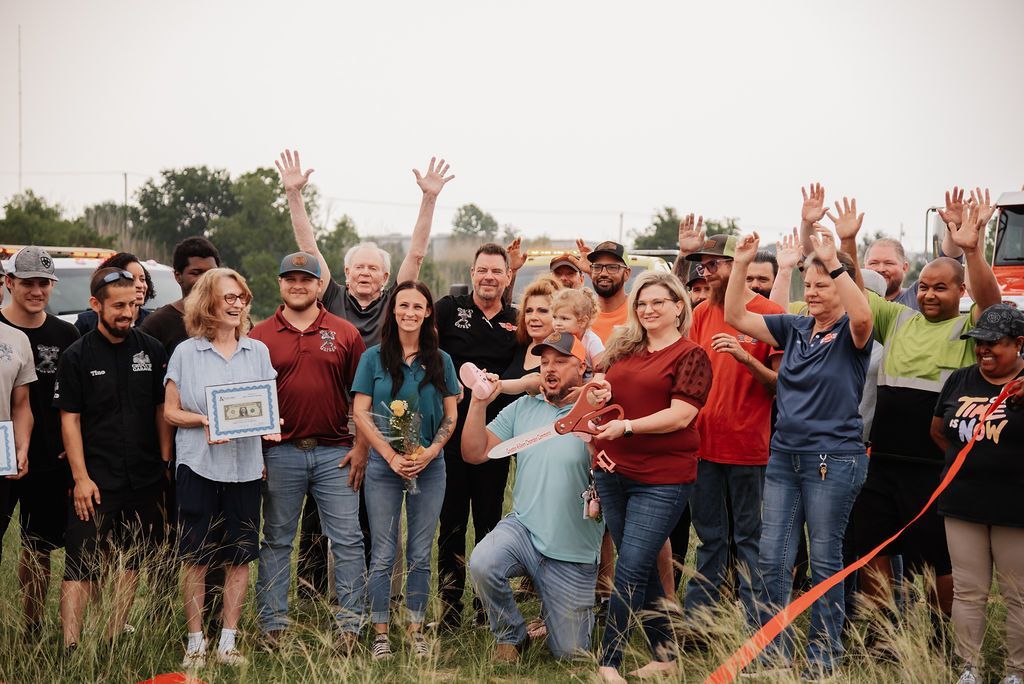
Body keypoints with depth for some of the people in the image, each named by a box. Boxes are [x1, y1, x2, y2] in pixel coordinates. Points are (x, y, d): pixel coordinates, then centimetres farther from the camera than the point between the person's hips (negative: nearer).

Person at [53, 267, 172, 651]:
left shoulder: (151, 350, 6)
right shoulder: (77, 356, -3)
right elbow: (70, 419, -4)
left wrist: (165, 463, 6)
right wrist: (81, 477, -10)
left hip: (145, 479, 4)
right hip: (96, 482, -3)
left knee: (134, 562, 10)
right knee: (81, 566, -6)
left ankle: (113, 643, 22)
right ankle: (70, 648, -5)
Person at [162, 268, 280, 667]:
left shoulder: (258, 351, 9)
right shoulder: (186, 353, 2)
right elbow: (170, 411, 2)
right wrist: (204, 421, -16)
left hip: (245, 466, 2)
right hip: (198, 466, -2)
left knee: (240, 557, 5)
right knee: (196, 558, 2)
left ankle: (228, 642, 16)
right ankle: (195, 643, 13)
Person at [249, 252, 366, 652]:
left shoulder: (345, 333, 5)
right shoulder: (260, 337, 5)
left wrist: (362, 449, -1)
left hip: (336, 453, 0)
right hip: (281, 453, 0)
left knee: (348, 541, 1)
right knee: (276, 541, 9)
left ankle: (350, 625, 10)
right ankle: (273, 626, 19)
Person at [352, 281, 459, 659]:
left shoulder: (441, 361, 6)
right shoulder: (374, 357, 1)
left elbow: (451, 415, 6)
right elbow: (361, 413, -3)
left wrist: (430, 452, -10)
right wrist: (391, 456, -11)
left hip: (429, 466, 2)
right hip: (384, 466, -1)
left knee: (420, 555, 7)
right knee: (383, 554, 2)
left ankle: (416, 630, 17)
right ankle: (380, 633, 11)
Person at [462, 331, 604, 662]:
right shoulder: (522, 408, 6)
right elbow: (475, 453, 4)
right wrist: (479, 403, -9)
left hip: (573, 554, -2)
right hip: (522, 528, 3)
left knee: (570, 654, 5)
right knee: (482, 563, -32)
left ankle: (569, 610, 42)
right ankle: (511, 636, -2)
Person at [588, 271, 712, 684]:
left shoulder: (690, 356, -6)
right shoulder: (622, 349, 12)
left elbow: (680, 415, -15)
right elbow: (602, 394, 24)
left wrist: (627, 426, -21)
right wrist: (600, 395, 1)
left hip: (662, 479, -7)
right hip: (614, 473, 7)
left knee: (631, 569, -7)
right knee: (643, 568, 14)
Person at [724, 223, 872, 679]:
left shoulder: (851, 334, -6)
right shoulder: (793, 328, 9)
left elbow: (862, 315, -30)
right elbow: (736, 317, 4)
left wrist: (833, 262, -36)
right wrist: (740, 265, -8)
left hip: (834, 461, -5)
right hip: (784, 457, 5)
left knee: (825, 562, 5)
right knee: (771, 561, 6)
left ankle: (822, 658, 18)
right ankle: (774, 654, 18)